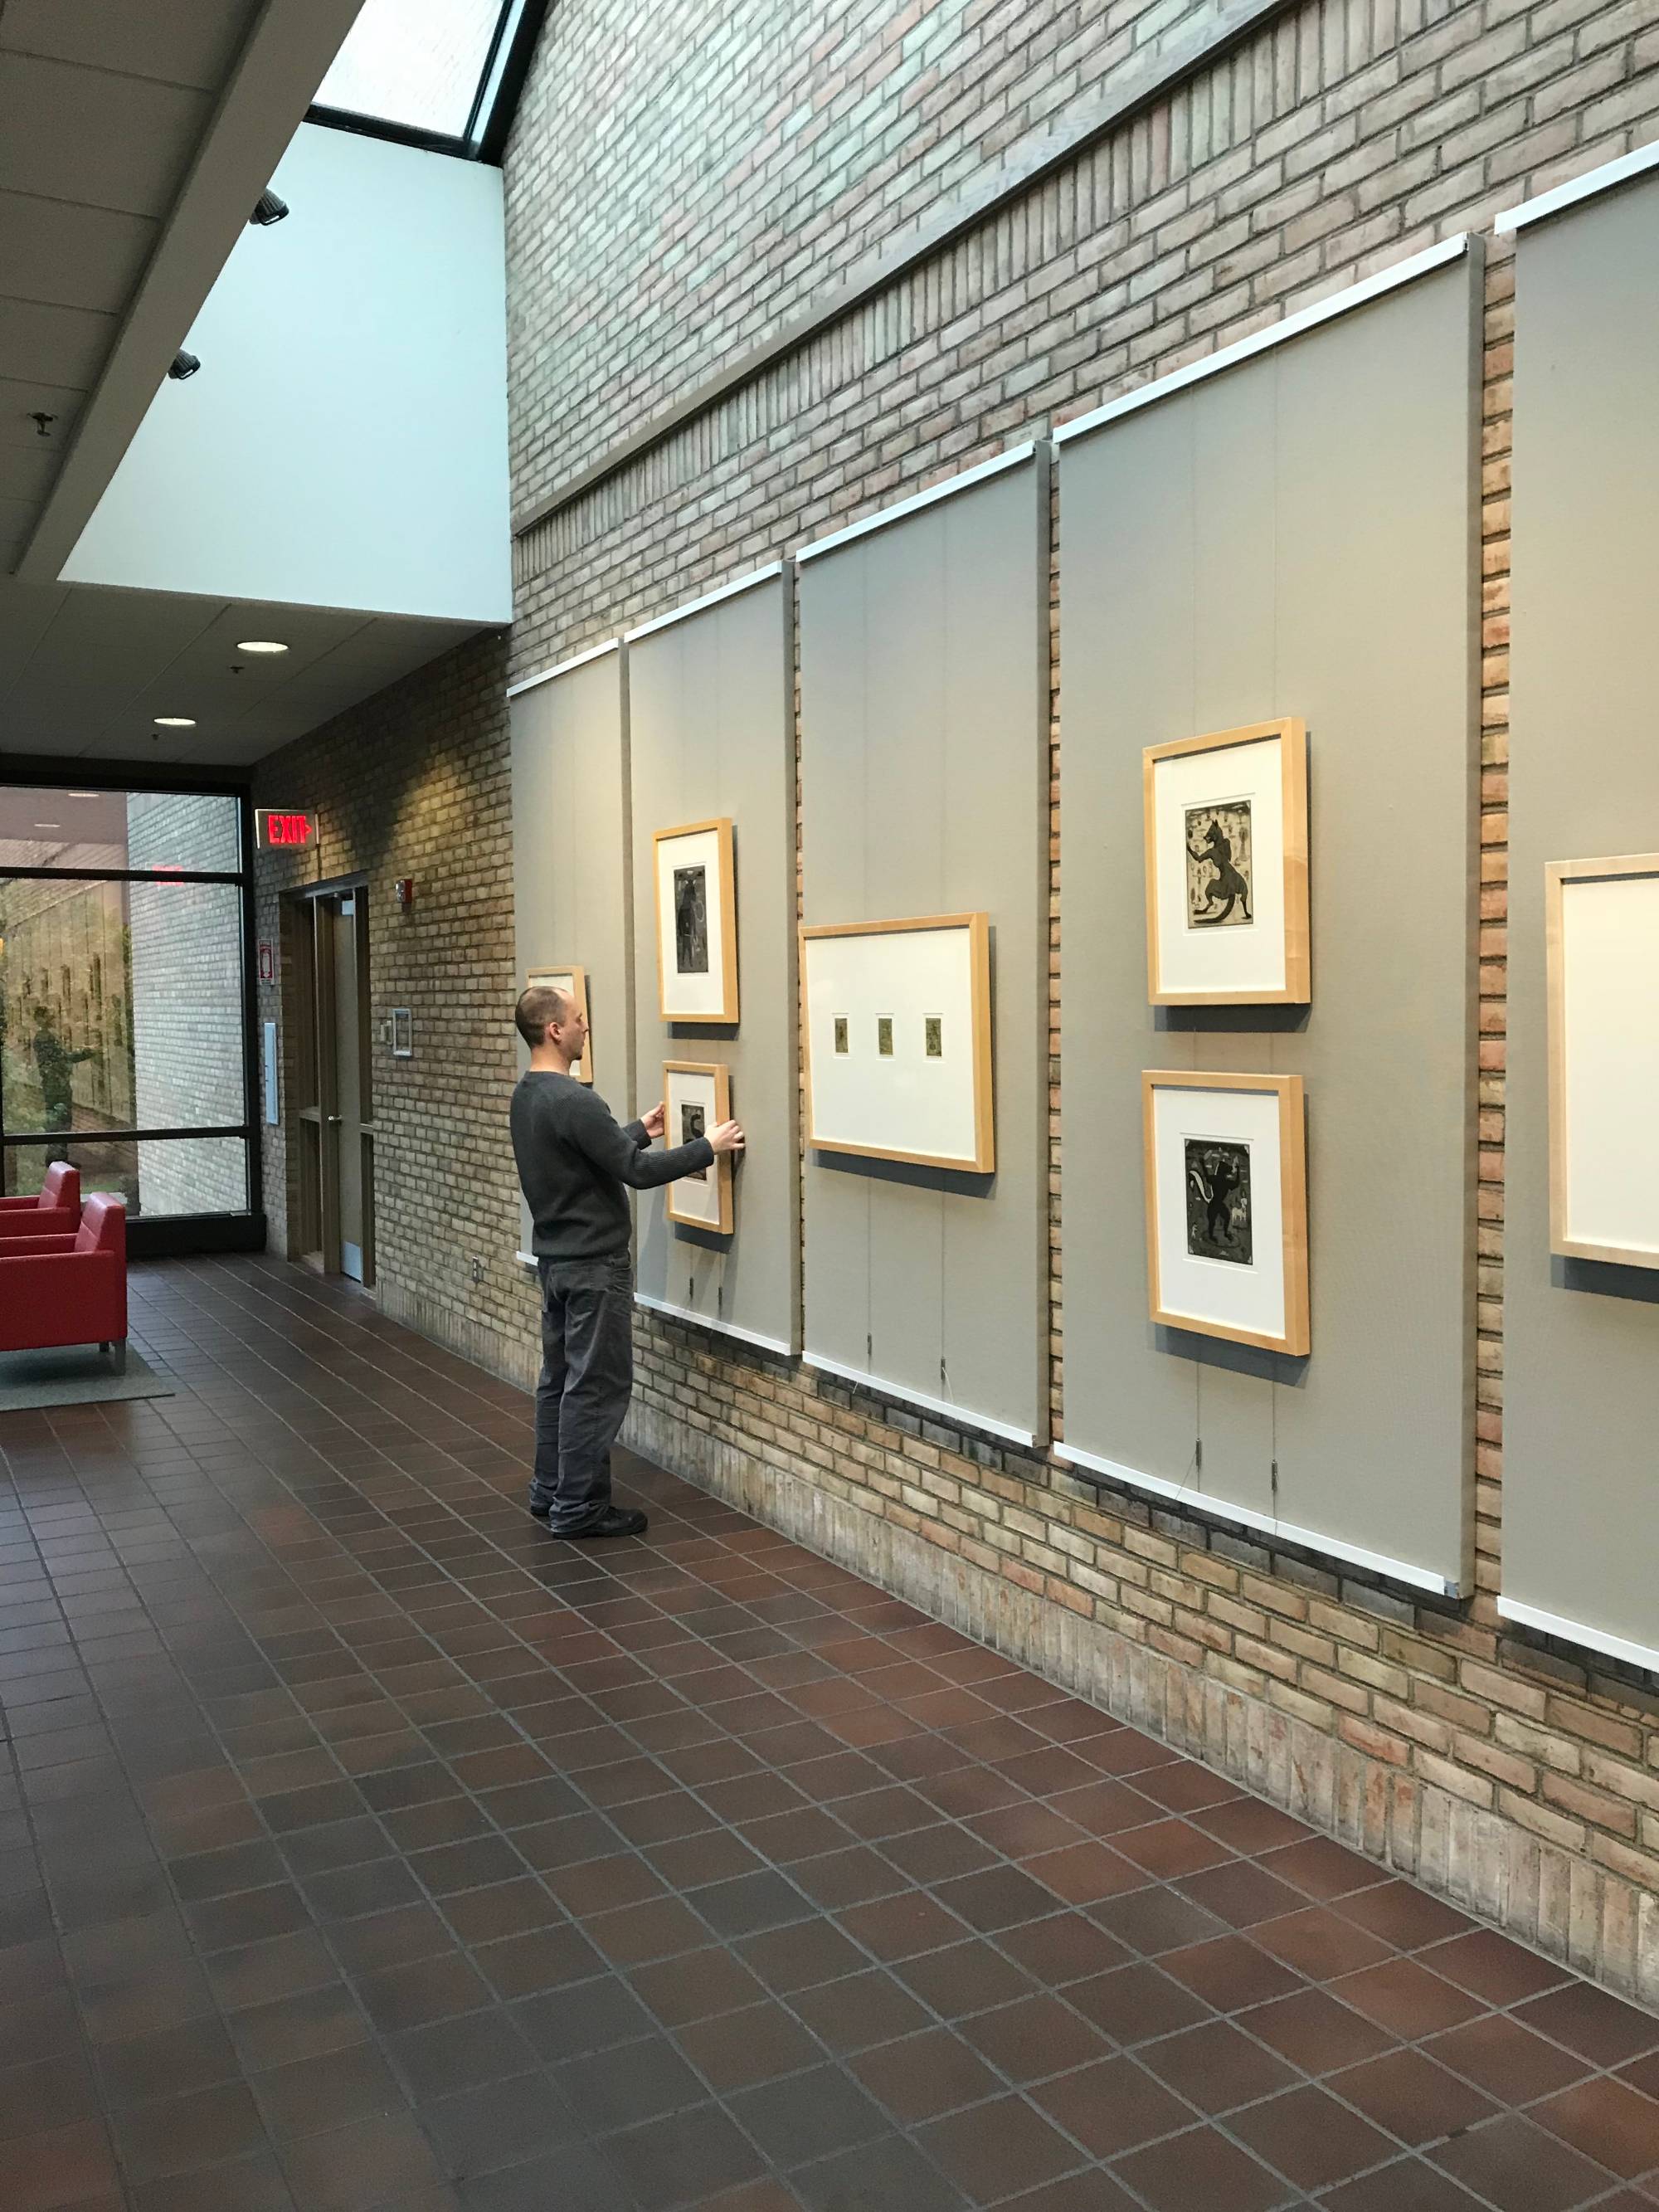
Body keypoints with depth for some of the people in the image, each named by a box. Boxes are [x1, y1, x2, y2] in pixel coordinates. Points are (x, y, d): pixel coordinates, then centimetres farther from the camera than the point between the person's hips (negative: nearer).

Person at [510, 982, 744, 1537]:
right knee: (597, 1386, -2)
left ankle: (550, 1492, 24)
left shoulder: (526, 1095, 9)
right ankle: (579, 1508, 5)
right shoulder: (571, 1100, -23)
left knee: (560, 1378, 16)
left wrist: (642, 1130, 31)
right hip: (593, 1264, -10)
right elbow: (635, 1171, -22)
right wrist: (707, 1147, -13)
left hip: (554, 1257, 10)